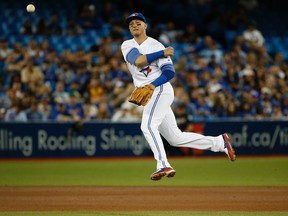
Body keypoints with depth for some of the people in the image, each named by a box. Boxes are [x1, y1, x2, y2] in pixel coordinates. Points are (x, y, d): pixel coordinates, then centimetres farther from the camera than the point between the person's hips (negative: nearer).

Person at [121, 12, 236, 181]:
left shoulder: (156, 45, -3)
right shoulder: (127, 45, 10)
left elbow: (170, 72, -12)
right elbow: (138, 61, -11)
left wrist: (153, 85, -24)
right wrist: (163, 53, -9)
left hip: (160, 89, -6)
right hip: (148, 96, 7)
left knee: (148, 125, -29)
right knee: (176, 138, 7)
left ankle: (163, 165, -37)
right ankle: (219, 142, 15)